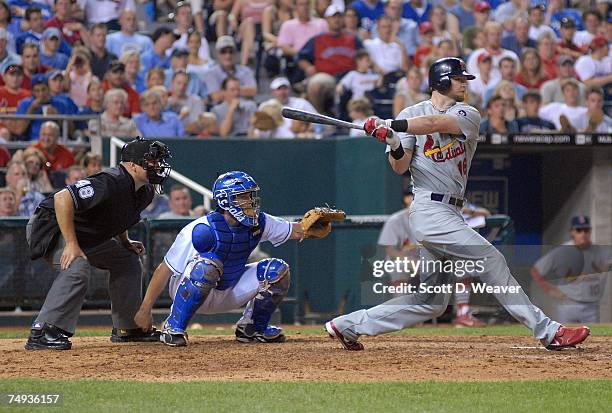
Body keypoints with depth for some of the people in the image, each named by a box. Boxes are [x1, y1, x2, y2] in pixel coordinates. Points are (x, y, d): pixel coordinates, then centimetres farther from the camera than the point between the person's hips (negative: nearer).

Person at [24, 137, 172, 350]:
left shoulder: (145, 192, -1)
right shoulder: (111, 182, -32)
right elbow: (63, 198, -38)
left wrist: (125, 242, 7)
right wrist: (71, 244, -36)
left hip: (89, 237, 10)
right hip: (50, 226, -10)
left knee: (128, 261, 12)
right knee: (77, 267, -33)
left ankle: (128, 328, 22)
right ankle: (42, 333, -32)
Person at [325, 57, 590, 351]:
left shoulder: (468, 116, 7)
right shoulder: (412, 114, 3)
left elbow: (437, 123, -14)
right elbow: (400, 167, -4)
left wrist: (393, 126, -27)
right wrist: (394, 146, -26)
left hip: (450, 214, 6)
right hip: (431, 210, -6)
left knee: (430, 300, 8)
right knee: (492, 261, -10)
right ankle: (547, 331, -7)